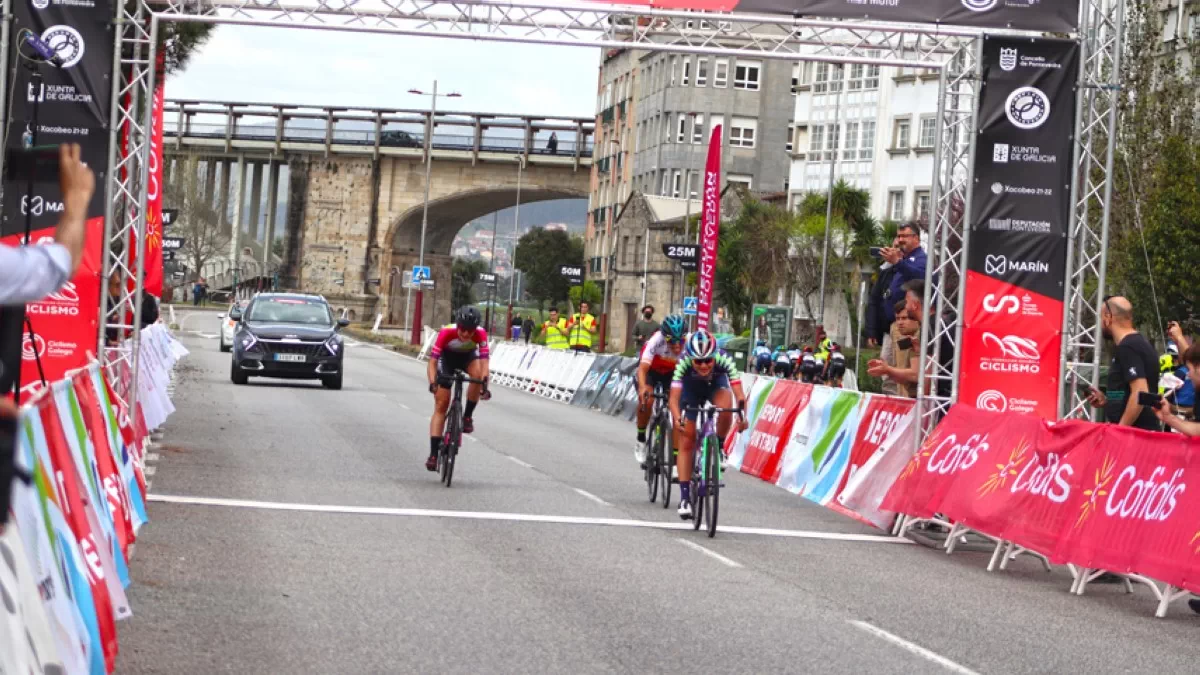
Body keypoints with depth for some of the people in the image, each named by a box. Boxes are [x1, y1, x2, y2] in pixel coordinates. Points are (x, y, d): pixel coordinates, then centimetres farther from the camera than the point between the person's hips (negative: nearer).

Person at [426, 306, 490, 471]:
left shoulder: (480, 334, -33)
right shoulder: (446, 332, -36)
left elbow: (484, 361, -38)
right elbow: (432, 361, -36)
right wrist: (432, 383, -51)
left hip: (468, 356, 1)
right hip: (447, 357, -1)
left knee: (477, 374, -35)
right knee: (441, 405, -8)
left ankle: (468, 416, -13)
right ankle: (433, 454, -6)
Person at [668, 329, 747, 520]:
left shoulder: (724, 361, -36)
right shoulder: (684, 363, -36)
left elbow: (739, 394, -40)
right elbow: (674, 397, -40)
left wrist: (742, 416, -57)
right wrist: (677, 418, -58)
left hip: (716, 384, 0)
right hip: (691, 388, 0)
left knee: (726, 406, -35)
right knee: (686, 441, -7)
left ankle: (719, 447, -8)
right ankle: (684, 497, -1)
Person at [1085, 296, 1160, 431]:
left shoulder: (1126, 348, -15)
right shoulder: (1138, 342, 17)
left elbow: (1140, 393, -24)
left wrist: (1119, 429, -21)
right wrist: (1108, 400, 17)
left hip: (1136, 433, -10)